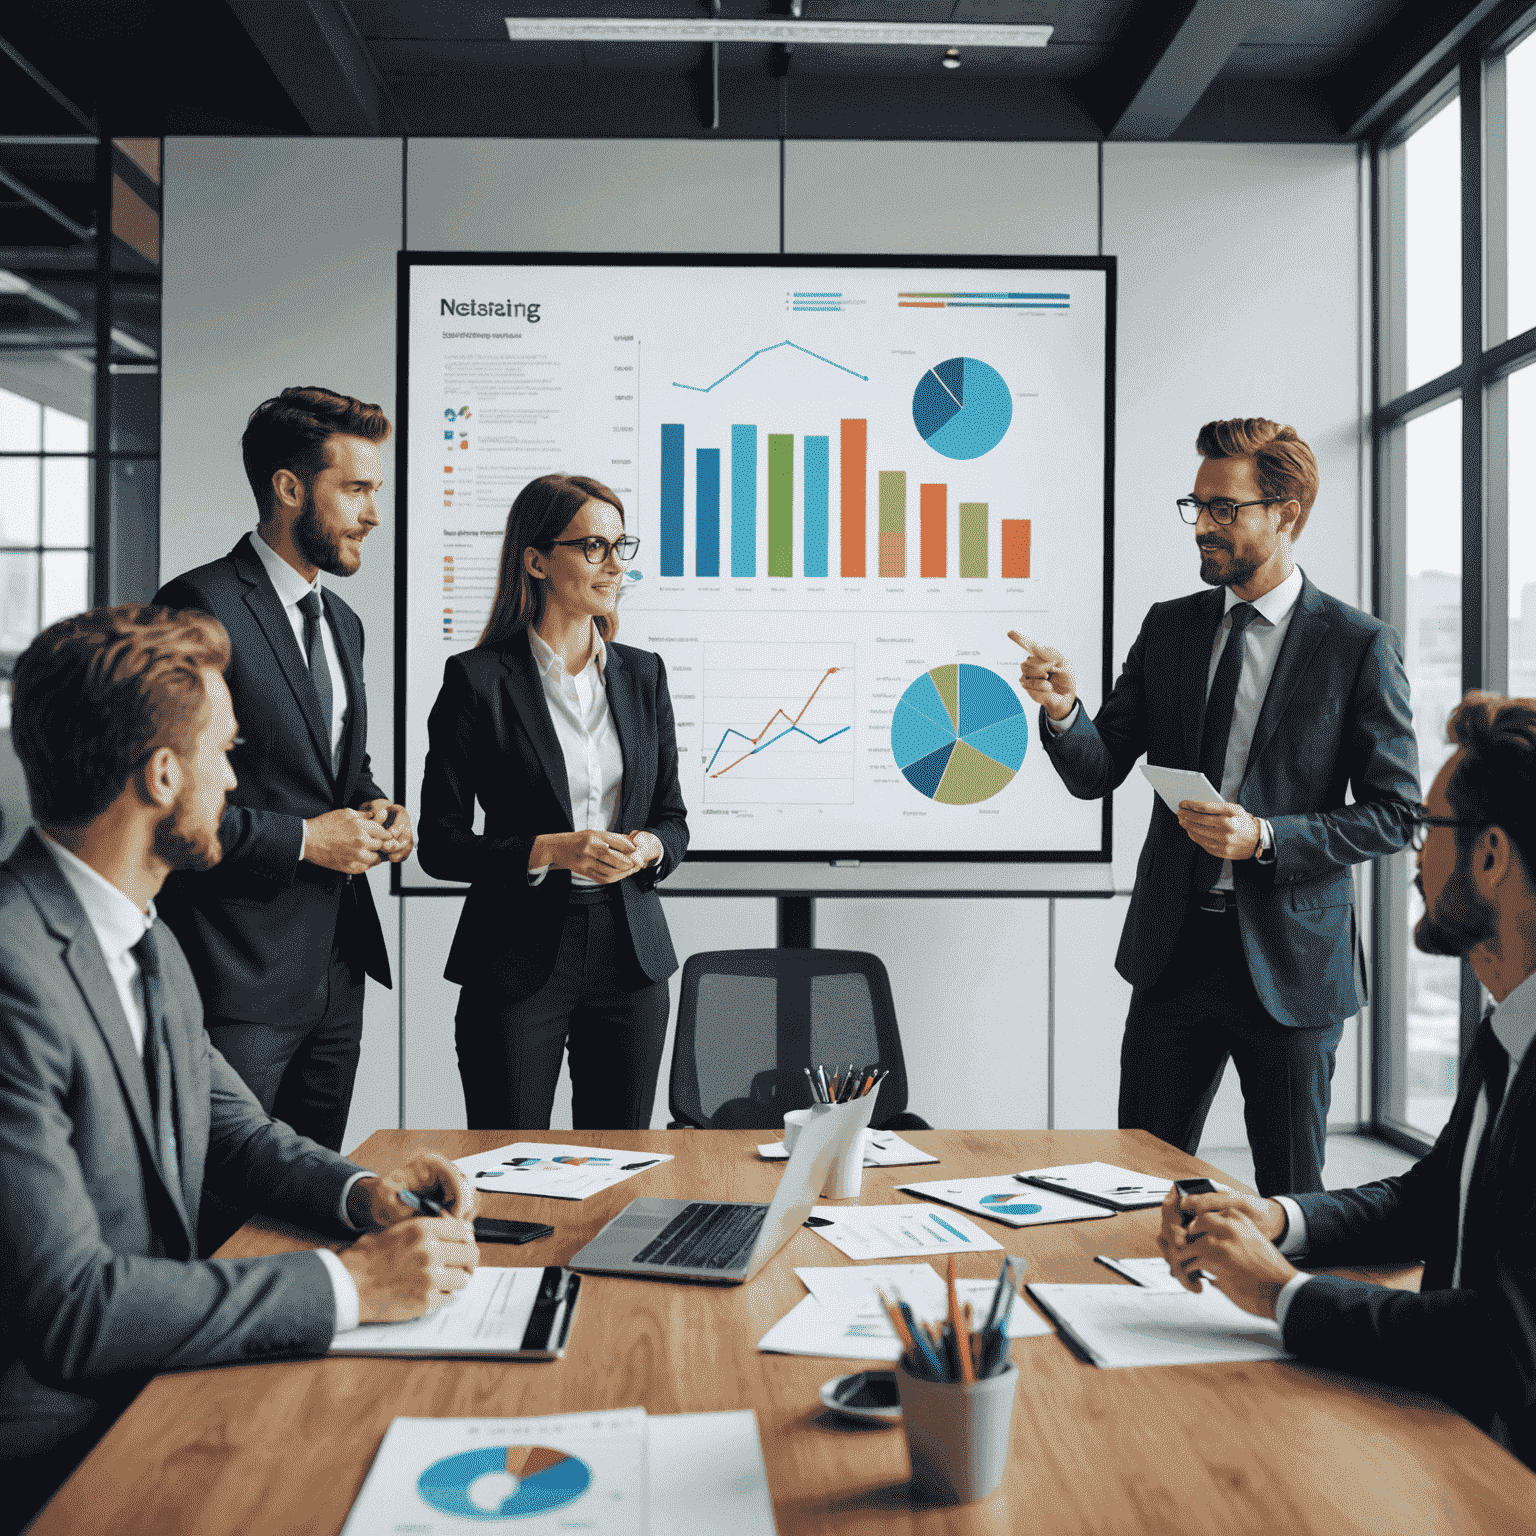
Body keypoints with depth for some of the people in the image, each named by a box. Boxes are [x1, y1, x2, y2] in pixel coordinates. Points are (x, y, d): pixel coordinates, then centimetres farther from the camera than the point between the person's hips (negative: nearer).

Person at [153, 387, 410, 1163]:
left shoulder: (342, 622, 15)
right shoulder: (200, 608, -13)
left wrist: (374, 807, 5)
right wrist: (301, 839, -16)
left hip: (337, 968, 8)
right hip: (240, 980, -8)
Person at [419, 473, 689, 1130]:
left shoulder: (642, 674, 8)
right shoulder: (478, 679, -5)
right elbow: (440, 844, -5)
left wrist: (648, 848, -8)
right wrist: (550, 851, -19)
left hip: (630, 955, 4)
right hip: (517, 962, -4)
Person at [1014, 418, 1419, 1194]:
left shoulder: (1360, 646, -5)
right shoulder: (1168, 627, 7)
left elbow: (1394, 811, -6)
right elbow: (1097, 774, 4)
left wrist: (1264, 837, -19)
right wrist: (1065, 711, -17)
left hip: (1290, 958, -3)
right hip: (1172, 951, 4)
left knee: (1291, 1199, 9)